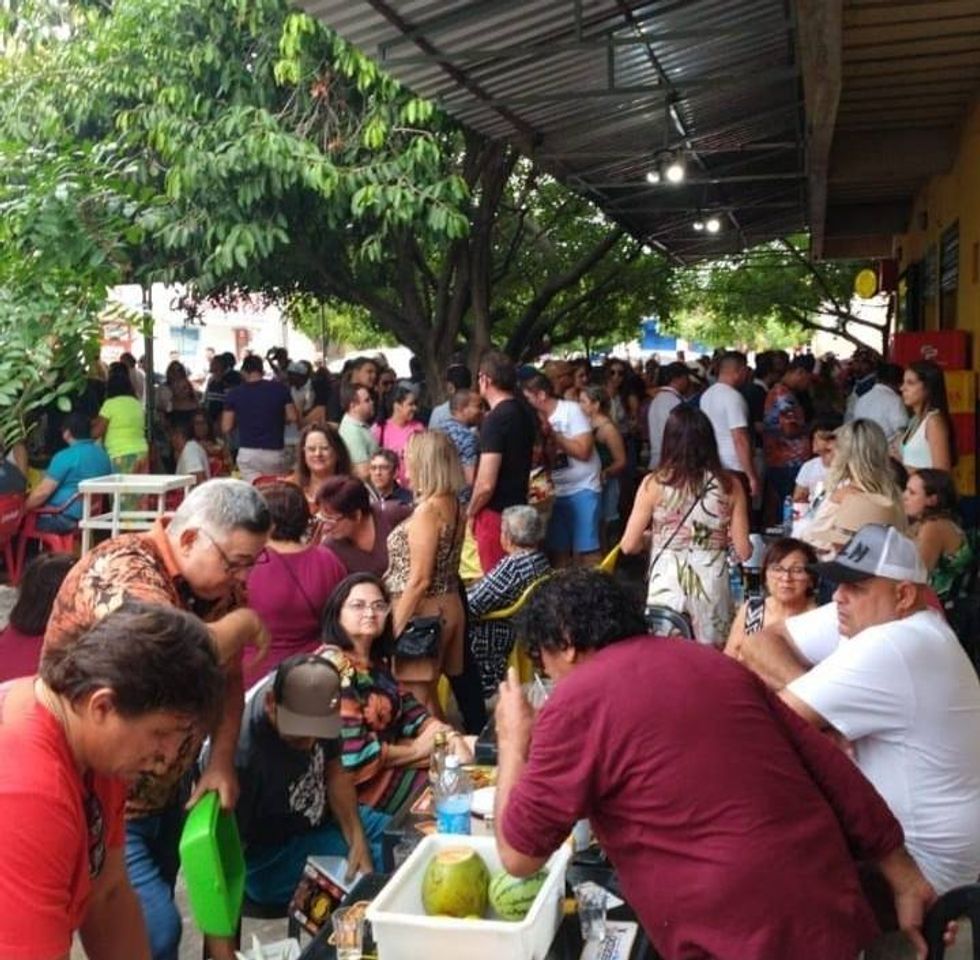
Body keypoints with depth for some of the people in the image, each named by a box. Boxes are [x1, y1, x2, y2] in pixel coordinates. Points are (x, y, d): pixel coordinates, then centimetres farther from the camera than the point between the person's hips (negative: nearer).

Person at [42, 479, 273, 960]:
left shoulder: (220, 582, -3)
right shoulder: (120, 570, -27)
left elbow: (228, 677, 4)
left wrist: (221, 763, -9)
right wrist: (246, 624, -26)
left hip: (167, 789, 7)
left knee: (149, 919, 20)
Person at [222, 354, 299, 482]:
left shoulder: (234, 393, -1)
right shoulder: (280, 389, -1)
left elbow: (226, 428, 0)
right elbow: (293, 417, 0)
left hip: (248, 453, 0)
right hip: (275, 452, 0)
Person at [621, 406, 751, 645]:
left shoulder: (654, 484, -5)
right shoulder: (729, 485, -1)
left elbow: (629, 545, -2)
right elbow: (744, 551, 0)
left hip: (667, 586, -1)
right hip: (712, 584, 2)